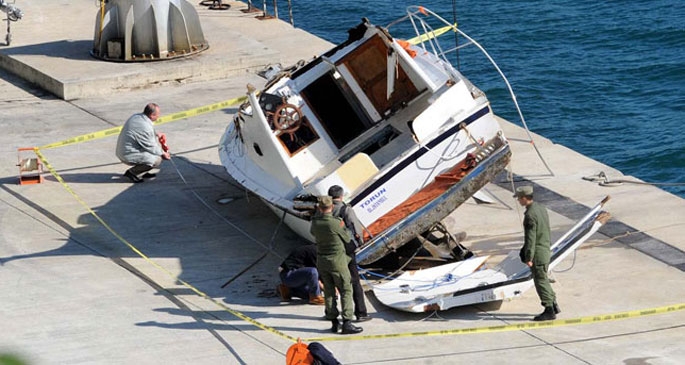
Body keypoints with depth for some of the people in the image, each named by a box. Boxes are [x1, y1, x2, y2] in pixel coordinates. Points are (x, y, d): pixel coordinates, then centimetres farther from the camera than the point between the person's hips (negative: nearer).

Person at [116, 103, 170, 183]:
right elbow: (151, 147, -14)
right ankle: (132, 172, -4)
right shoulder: (146, 127, -24)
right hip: (129, 156, -10)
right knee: (157, 160, -14)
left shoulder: (135, 117, 4)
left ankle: (142, 171, 19)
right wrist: (162, 153, 2)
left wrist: (155, 135, 11)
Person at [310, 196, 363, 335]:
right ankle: (347, 322, -6)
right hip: (337, 260, -5)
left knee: (329, 292, 12)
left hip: (321, 261, 5)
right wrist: (343, 227, 10)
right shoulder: (335, 223, -19)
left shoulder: (315, 222, -3)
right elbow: (347, 238, -7)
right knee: (346, 290, 1)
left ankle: (334, 322, 13)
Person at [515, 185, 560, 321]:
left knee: (541, 281, -1)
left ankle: (549, 311, 4)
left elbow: (530, 238, -22)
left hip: (538, 253, -9)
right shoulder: (541, 208, 7)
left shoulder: (530, 215, -22)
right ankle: (553, 305, 27)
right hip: (546, 249, 9)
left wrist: (528, 258, -19)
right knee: (543, 279, 20)